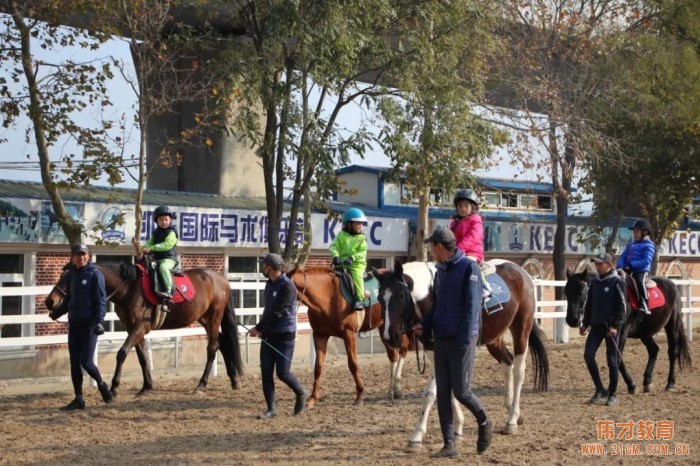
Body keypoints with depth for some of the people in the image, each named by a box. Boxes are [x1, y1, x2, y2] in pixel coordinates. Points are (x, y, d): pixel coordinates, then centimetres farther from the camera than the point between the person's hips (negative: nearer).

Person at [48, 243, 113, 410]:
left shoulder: (95, 274, -7)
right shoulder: (74, 275, 13)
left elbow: (101, 300, -13)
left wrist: (99, 321, -24)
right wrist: (56, 313, 12)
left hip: (89, 324, -7)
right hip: (74, 324, 7)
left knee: (85, 362, -9)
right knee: (74, 362, 5)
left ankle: (101, 384, 18)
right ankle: (78, 399, 11)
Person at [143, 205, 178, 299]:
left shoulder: (172, 233, -6)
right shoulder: (155, 233, 18)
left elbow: (167, 245, -18)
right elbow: (149, 243, 15)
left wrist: (152, 248, -21)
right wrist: (145, 248, -9)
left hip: (169, 258, -9)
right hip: (156, 259, 9)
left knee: (163, 267, -35)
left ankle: (168, 291, -39)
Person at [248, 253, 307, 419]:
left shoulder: (287, 287, -17)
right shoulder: (269, 285, 10)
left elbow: (277, 312, -21)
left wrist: (258, 328, -17)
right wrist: (262, 328, 2)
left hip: (284, 336, -8)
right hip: (268, 335, 8)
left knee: (283, 373, -4)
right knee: (266, 372, 2)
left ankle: (301, 393, 23)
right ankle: (271, 408, 8)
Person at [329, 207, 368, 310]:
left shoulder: (361, 238, 5)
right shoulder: (341, 235, 8)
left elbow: (362, 252, -6)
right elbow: (333, 246, 0)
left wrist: (352, 258, -22)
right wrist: (335, 256, -21)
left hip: (357, 263, -3)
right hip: (341, 263, 3)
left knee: (357, 276, -27)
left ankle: (359, 299, -28)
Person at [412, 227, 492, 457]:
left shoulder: (469, 267, -11)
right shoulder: (440, 270, 12)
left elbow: (472, 306, -16)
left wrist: (464, 338, -21)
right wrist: (425, 325, 3)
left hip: (461, 340, -7)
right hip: (441, 338, 7)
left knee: (461, 391, -4)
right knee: (443, 392, 3)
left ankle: (484, 423, 24)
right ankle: (449, 444, 7)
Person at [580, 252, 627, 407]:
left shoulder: (617, 282, -8)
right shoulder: (595, 282, 11)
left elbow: (621, 307, -11)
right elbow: (589, 304, 17)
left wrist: (615, 326, -18)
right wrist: (585, 323, 12)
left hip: (610, 326, -6)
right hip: (596, 325, 6)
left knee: (612, 360, 1)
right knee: (588, 355, -6)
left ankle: (612, 395, 11)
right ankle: (600, 389, 7)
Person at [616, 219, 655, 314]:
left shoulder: (648, 245, -1)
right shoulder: (630, 245, 24)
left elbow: (646, 261, -13)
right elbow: (622, 257, 18)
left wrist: (631, 265, -20)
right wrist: (620, 266, -3)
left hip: (642, 271, -8)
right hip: (629, 270, 8)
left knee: (640, 281, -35)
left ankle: (644, 306, -37)